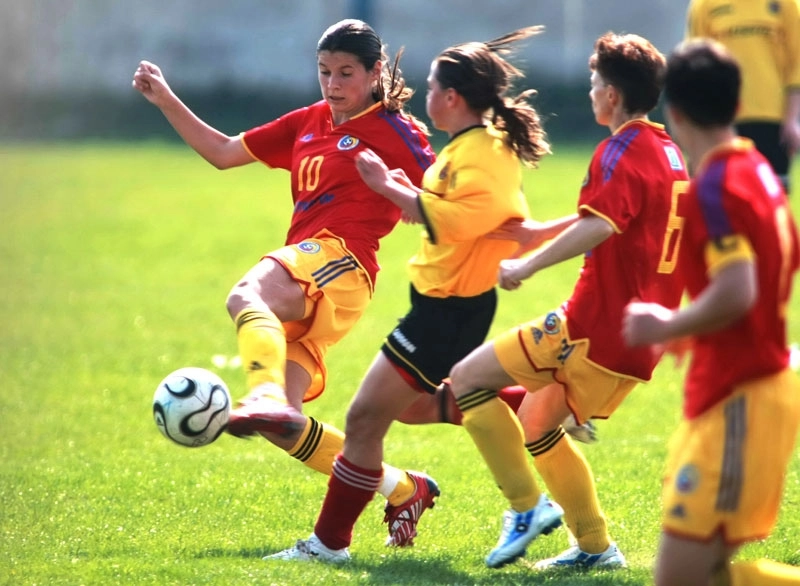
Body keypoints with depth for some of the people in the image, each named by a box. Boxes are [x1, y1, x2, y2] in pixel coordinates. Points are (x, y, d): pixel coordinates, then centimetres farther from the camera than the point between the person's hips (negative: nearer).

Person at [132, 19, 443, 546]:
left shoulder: (394, 130, 5)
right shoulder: (308, 123, 24)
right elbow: (223, 152, 28)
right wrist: (166, 100, 21)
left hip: (338, 262, -7)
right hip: (302, 294, 8)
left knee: (246, 296, -37)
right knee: (281, 426, -2)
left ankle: (268, 397, -63)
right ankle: (402, 489, 10)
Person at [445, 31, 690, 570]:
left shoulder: (621, 151, -13)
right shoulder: (669, 153, 16)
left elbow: (597, 227, -30)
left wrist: (528, 266, -25)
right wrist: (541, 233, 37)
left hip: (596, 324, -9)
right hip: (640, 336, 9)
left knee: (467, 380, -4)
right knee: (536, 424, 22)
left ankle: (527, 506, -6)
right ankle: (595, 547, 21)